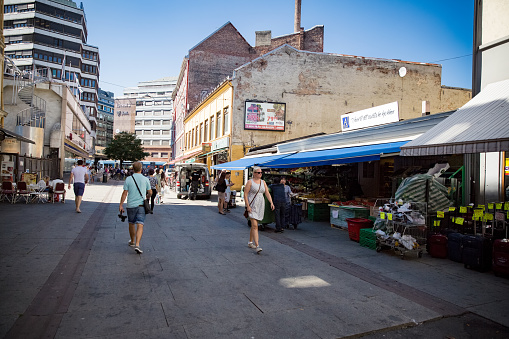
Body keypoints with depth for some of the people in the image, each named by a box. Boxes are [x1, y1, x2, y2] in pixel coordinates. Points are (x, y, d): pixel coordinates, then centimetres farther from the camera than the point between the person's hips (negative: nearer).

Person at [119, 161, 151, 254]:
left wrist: (121, 205, 0)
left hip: (131, 205, 2)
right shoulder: (145, 179, -2)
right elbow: (150, 192, 6)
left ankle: (132, 242, 37)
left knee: (131, 224, 20)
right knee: (140, 225, -5)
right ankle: (137, 245, -20)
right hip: (141, 205, -1)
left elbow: (125, 193, -5)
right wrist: (147, 197, 29)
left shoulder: (128, 179, -2)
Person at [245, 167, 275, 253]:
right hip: (252, 206, -6)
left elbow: (267, 193, 7)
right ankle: (257, 246, -17)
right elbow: (245, 194, -9)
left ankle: (250, 242, 29)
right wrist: (247, 206, -16)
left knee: (254, 225, 15)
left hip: (260, 205, 6)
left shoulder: (263, 182, 11)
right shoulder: (250, 182, -6)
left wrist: (271, 202, -7)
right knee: (254, 226, -13)